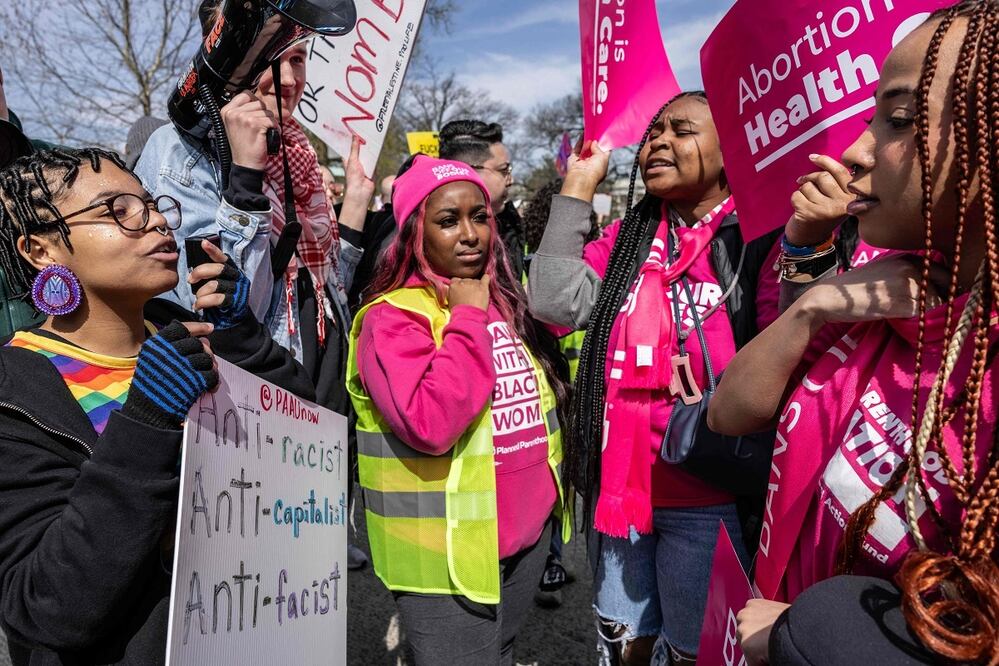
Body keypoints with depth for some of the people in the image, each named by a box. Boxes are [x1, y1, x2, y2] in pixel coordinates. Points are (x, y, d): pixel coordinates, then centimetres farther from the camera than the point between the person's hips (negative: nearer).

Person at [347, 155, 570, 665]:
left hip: (527, 532, 7)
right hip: (449, 553, -7)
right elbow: (429, 426, -30)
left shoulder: (507, 302, 7)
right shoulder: (391, 317, -15)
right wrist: (467, 319, -23)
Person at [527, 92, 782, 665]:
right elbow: (554, 303, -7)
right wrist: (578, 189, -4)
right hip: (618, 484, 4)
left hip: (709, 499, -4)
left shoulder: (761, 239, -8)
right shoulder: (627, 237, 6)